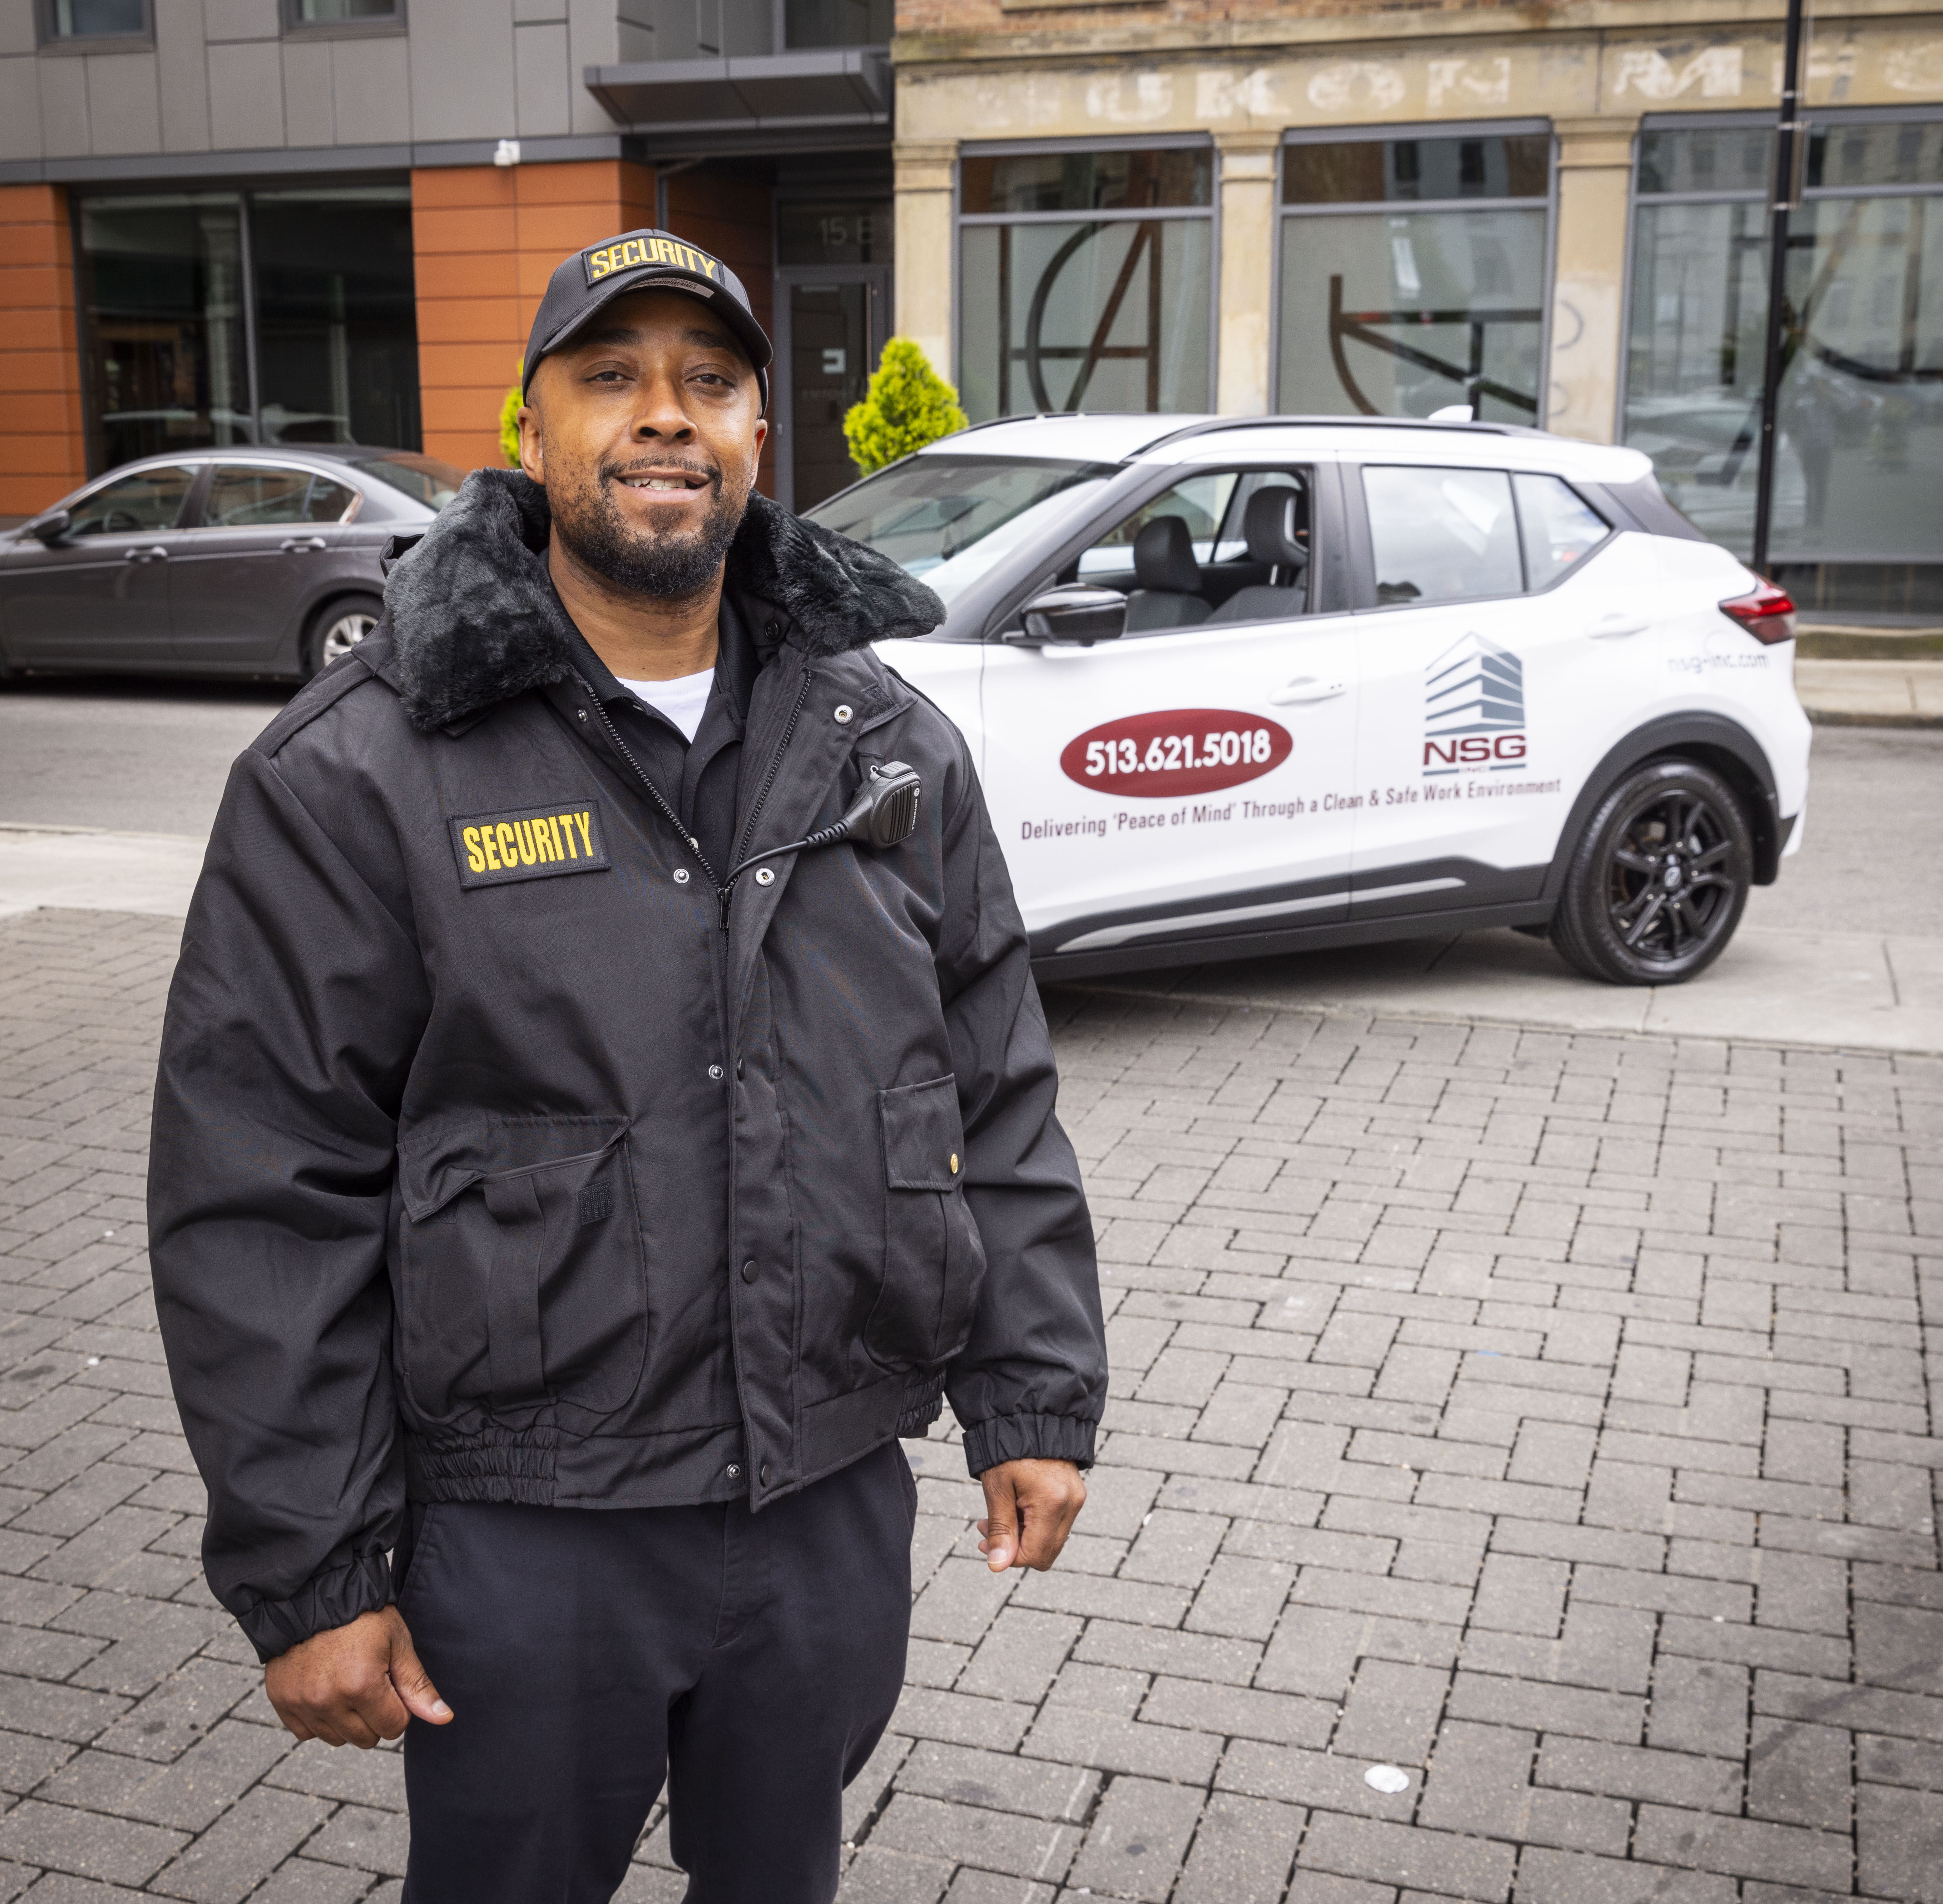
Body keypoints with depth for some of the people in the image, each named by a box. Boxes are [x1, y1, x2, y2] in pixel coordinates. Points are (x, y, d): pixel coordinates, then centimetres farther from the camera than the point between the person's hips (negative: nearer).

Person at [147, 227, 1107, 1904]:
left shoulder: (890, 745, 2)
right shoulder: (357, 775, -11)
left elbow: (1001, 1105, 6)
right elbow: (263, 1203, -10)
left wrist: (1035, 1398, 3)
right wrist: (309, 1572, -9)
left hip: (837, 1504, 4)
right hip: (521, 1532, -3)